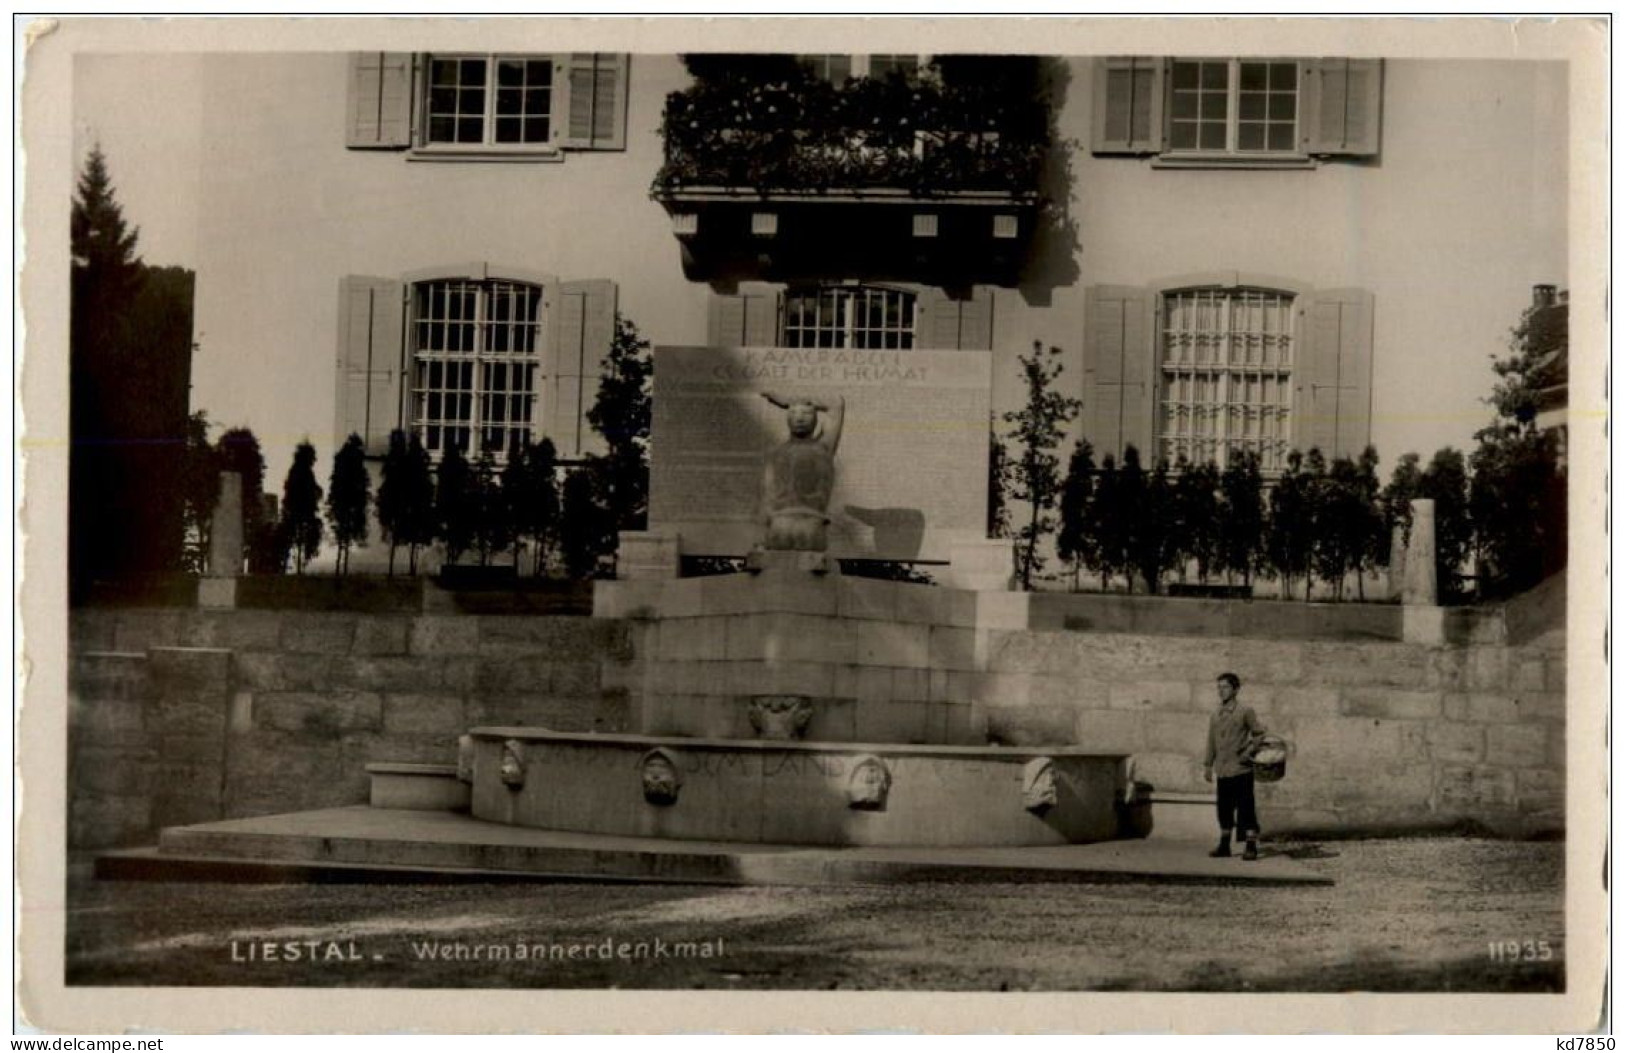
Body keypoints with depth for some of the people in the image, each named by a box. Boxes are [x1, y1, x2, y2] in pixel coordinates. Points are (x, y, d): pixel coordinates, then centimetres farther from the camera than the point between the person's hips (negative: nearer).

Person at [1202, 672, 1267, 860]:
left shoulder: (1245, 712, -3)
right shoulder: (1216, 715, 12)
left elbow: (1259, 734, 1)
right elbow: (1211, 742, 16)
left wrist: (1249, 751, -10)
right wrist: (1207, 765, 14)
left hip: (1241, 769, -5)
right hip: (1222, 771, 5)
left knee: (1246, 809, -5)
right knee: (1224, 809, 10)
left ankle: (1251, 847, -3)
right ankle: (1224, 846, 17)